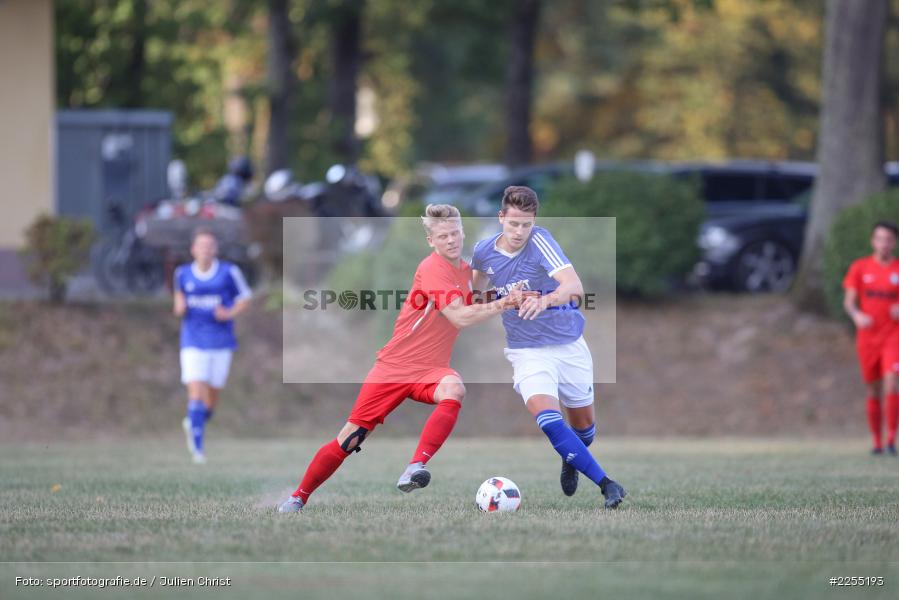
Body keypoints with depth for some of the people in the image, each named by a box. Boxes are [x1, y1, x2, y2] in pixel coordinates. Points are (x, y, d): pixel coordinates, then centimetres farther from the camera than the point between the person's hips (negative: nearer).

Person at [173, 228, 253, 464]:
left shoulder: (229, 272, -5)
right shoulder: (183, 274, 2)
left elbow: (245, 298, 5)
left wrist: (230, 314, -13)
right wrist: (179, 307, 0)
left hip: (221, 342, 0)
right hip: (193, 342, 0)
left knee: (212, 396, 8)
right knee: (196, 392, -15)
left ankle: (193, 423, 40)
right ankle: (197, 447, -10)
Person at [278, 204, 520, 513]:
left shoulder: (466, 270, 7)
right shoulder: (433, 269, -17)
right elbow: (460, 317, -26)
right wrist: (503, 304, -27)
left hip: (430, 370, 5)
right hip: (394, 367, -5)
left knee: (453, 389, -33)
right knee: (349, 438, -2)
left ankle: (416, 467, -40)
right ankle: (299, 497, 17)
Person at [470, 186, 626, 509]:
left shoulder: (539, 241, -19)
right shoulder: (484, 251, -7)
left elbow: (574, 286, -34)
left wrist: (545, 300, -51)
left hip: (569, 344, -1)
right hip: (528, 351, 1)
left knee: (583, 424, 12)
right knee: (547, 418, -24)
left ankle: (571, 462, 48)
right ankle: (607, 485, -21)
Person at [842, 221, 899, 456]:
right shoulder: (860, 268, 5)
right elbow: (849, 301, 3)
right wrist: (856, 315, -17)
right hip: (867, 337, 2)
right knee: (874, 391, 5)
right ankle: (877, 442, 15)